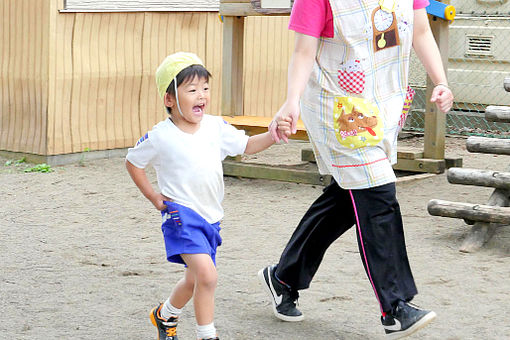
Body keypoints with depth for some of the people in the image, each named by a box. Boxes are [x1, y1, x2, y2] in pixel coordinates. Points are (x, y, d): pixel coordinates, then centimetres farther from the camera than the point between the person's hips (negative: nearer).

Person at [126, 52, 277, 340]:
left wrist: (274, 135, -7)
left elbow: (247, 145, 11)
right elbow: (133, 163, 3)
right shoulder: (160, 137, -12)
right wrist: (154, 198, 0)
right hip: (182, 214, -6)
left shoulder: (216, 126, 0)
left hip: (211, 216, 6)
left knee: (195, 280, 18)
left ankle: (165, 315, 46)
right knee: (207, 274, -24)